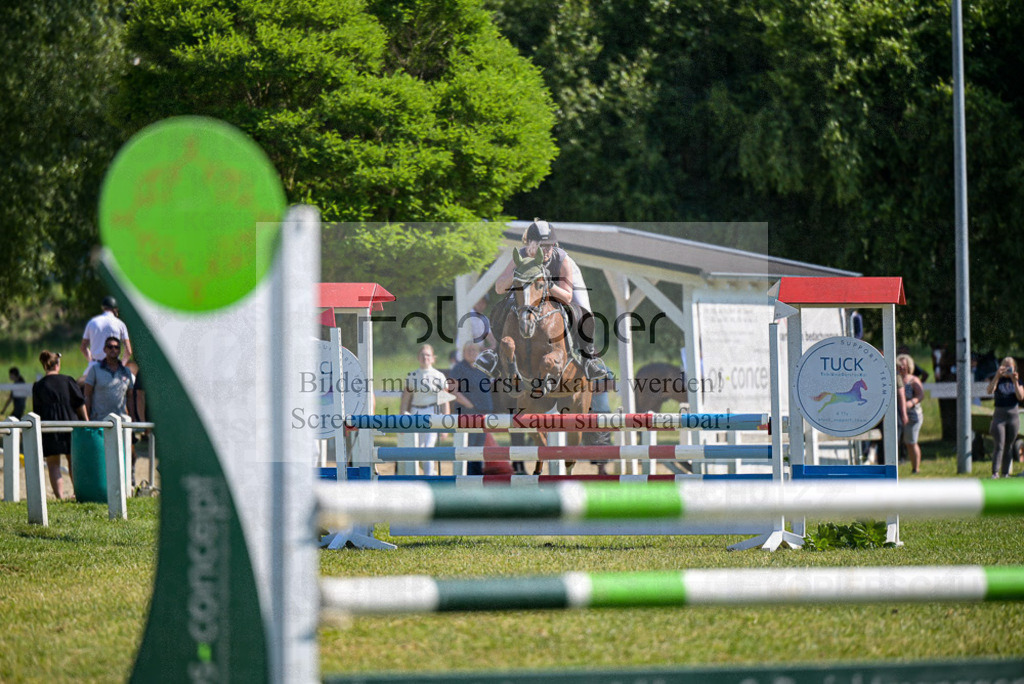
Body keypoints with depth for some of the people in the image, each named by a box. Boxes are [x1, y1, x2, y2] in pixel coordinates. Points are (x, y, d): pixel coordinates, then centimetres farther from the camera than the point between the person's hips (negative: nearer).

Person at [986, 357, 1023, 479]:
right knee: (999, 445, -13)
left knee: (1009, 446, 5)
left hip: (1013, 415, 3)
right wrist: (998, 375, -27)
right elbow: (990, 390, -17)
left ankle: (1005, 473, 11)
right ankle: (995, 473, -17)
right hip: (999, 415, -3)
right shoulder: (997, 379, 3)